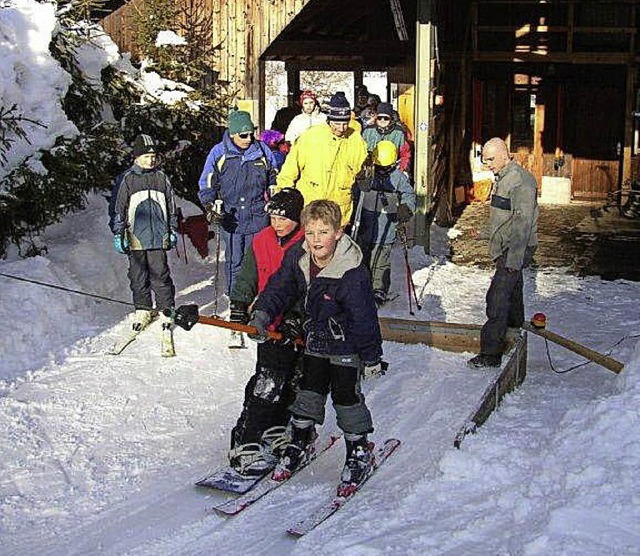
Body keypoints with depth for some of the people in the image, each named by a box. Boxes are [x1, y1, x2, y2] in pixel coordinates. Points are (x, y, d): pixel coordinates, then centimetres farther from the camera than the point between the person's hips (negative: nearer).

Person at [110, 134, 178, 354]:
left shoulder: (161, 177, 6)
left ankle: (167, 311, 7)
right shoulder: (126, 180, -1)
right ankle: (143, 310, 22)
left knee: (160, 275, -1)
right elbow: (117, 208, 2)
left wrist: (173, 231, 15)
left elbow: (171, 205, 15)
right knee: (138, 276, 9)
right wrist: (118, 234, -1)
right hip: (136, 238, 0)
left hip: (159, 237, 0)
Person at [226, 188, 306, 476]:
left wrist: (296, 316, -22)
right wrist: (239, 305, 3)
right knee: (268, 384, -8)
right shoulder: (261, 242, 2)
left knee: (293, 382, 14)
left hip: (300, 326, 0)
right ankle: (245, 444, -5)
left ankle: (275, 431, 34)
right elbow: (248, 279, 13)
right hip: (272, 327, 0)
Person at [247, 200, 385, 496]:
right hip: (314, 340, 5)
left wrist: (372, 357, -14)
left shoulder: (353, 273, -29)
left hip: (345, 344, -5)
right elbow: (280, 288, 1)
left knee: (346, 396, 1)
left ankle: (359, 450, 18)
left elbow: (364, 318, -22)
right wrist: (262, 314, -15)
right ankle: (301, 441, 32)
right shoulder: (298, 258, -12)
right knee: (308, 390, 14)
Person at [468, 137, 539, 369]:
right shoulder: (502, 178, 15)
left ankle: (491, 353, -14)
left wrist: (514, 259, -26)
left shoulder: (521, 180, -17)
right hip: (505, 249, 10)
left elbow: (523, 222, -23)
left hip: (516, 249, -10)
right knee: (511, 293, 22)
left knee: (498, 297, -14)